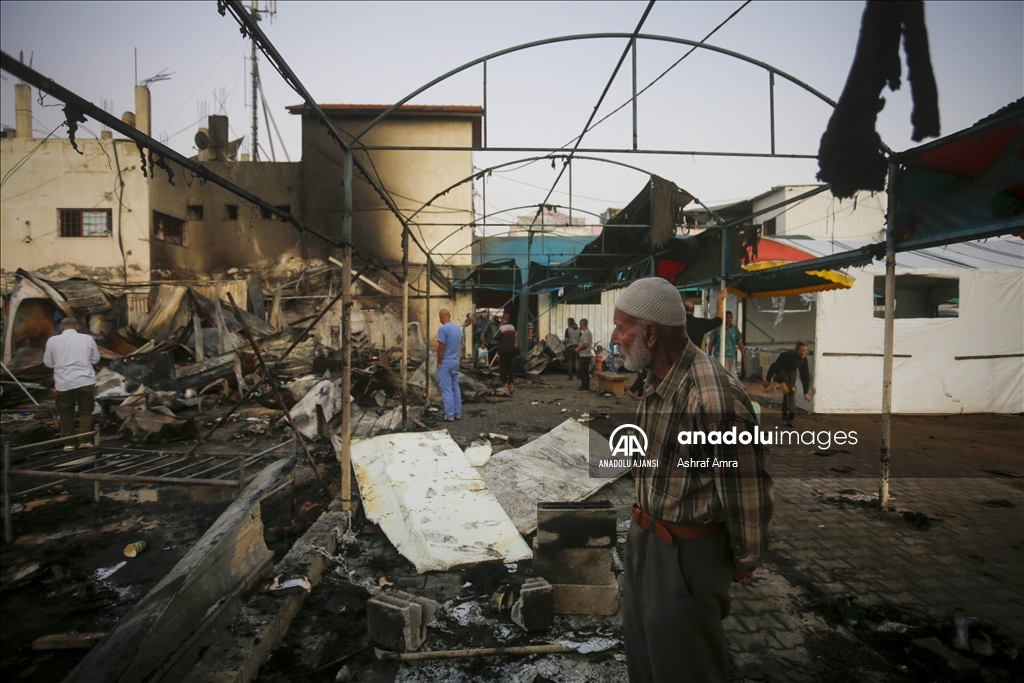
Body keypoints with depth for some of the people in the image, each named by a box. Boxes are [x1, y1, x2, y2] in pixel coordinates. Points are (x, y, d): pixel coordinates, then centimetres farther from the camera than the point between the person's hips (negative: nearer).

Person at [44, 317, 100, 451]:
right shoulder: (87, 338, 1)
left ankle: (69, 442, 12)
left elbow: (48, 362, 9)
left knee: (66, 413, 11)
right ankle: (84, 439, 3)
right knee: (85, 411, 9)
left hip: (63, 382, 1)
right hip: (85, 380, 0)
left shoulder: (53, 340, 1)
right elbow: (95, 359, 10)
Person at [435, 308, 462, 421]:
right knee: (456, 388, 12)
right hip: (456, 361, 7)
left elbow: (441, 348, -18)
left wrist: (438, 362, -8)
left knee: (447, 389, -2)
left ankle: (449, 415, 0)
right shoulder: (457, 327, 7)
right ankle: (458, 413, 16)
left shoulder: (443, 328, -17)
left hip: (445, 363, -7)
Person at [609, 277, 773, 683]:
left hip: (687, 555, -8)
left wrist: (744, 562, -6)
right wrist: (644, 527, 16)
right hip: (644, 540, 8)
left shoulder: (714, 397, -28)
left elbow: (747, 490, -20)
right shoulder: (657, 382, 1)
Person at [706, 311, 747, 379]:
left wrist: (744, 357, 0)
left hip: (731, 357, 4)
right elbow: (711, 343, 3)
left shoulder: (735, 330, 5)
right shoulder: (717, 328, -4)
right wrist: (709, 356, 4)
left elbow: (740, 344, 5)